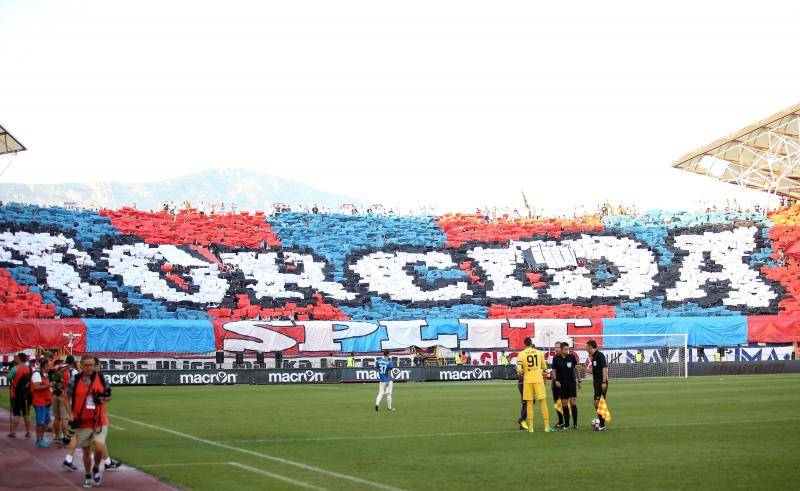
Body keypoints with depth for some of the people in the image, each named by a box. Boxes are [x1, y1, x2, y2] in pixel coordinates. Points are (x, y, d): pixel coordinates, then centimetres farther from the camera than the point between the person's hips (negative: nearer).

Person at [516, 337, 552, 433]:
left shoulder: (521, 354, -1)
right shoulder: (539, 352, 4)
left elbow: (519, 370, -8)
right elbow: (544, 367, 10)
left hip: (527, 380, 0)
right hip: (538, 379, 0)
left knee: (529, 403, 5)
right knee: (543, 402, 3)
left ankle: (530, 427, 4)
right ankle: (547, 426, 0)